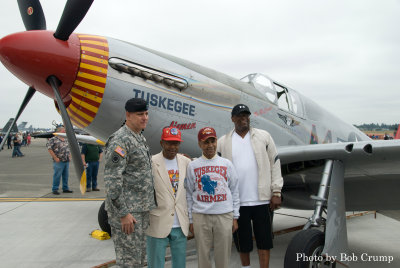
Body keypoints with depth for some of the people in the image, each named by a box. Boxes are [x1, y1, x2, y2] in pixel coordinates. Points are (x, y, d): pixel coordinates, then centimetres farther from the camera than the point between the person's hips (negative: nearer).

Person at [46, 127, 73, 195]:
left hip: (67, 161, 7)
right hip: (59, 161, -7)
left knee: (66, 175, 11)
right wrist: (55, 158, -16)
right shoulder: (53, 139, -8)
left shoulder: (66, 140, 15)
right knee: (57, 176, -3)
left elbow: (69, 148, 27)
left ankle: (65, 188, 21)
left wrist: (69, 156, 14)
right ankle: (55, 189, 7)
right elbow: (49, 148, -13)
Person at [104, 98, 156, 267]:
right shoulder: (120, 140, -16)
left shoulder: (141, 139, 14)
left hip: (142, 210, 9)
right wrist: (123, 214, -21)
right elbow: (112, 180, -21)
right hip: (127, 210, -9)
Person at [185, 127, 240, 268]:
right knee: (203, 254, 7)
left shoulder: (227, 164, 6)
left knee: (223, 255, 6)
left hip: (224, 215, 0)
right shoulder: (192, 166, 4)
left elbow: (234, 191, 8)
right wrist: (191, 220, 5)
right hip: (200, 216, 0)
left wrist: (235, 217, 5)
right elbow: (189, 194, 7)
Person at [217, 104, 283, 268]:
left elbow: (275, 164, 3)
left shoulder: (264, 136, 4)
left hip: (262, 199, 0)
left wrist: (276, 192, -1)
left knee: (264, 240, 5)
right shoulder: (223, 142, 6)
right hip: (237, 201, 1)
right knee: (242, 241, 12)